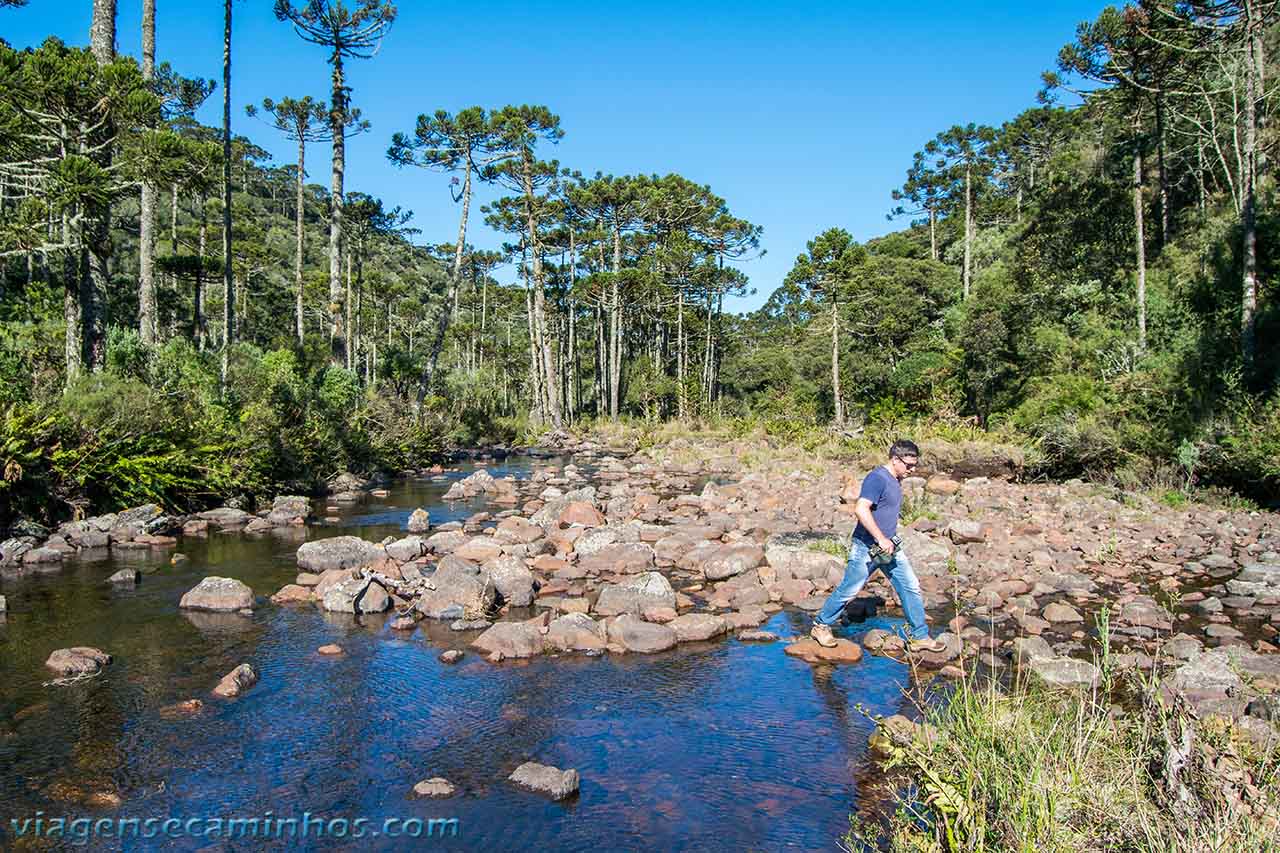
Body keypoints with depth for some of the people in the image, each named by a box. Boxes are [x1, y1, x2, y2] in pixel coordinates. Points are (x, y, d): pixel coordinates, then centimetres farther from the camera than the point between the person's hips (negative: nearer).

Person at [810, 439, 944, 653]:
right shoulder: (877, 478, -19)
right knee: (849, 590, 1)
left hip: (889, 546, 9)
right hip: (868, 547, -9)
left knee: (911, 587, 7)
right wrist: (881, 539, -27)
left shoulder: (896, 480, 10)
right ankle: (820, 626, 19)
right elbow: (860, 509, -31)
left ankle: (919, 637, 18)